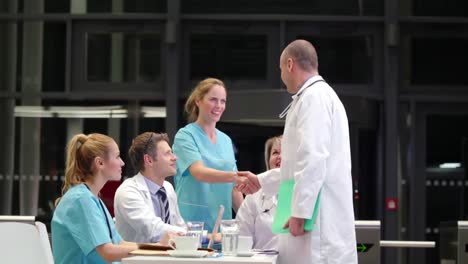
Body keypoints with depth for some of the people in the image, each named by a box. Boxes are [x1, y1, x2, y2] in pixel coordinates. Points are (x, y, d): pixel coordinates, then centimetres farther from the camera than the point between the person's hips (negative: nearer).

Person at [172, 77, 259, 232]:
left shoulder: (226, 140, 14)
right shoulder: (185, 136, -5)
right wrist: (234, 176, -36)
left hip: (222, 222, 5)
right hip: (192, 222, -5)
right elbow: (199, 172, -22)